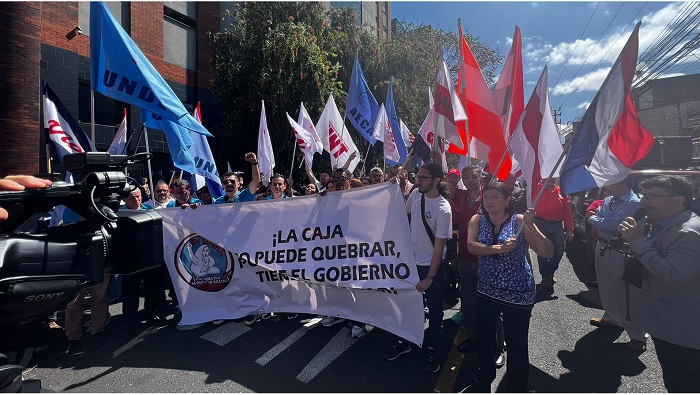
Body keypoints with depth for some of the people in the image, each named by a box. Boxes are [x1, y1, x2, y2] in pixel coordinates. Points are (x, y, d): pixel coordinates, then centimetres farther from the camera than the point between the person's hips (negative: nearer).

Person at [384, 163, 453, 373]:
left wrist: (429, 278, -17)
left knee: (434, 309, 13)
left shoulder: (443, 209, -22)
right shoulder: (415, 194, -5)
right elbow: (404, 211, 18)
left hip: (431, 265, -5)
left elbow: (439, 246, -19)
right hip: (411, 260, 6)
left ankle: (431, 350, 34)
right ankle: (404, 342, 39)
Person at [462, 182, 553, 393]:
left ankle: (517, 387, 37)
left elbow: (548, 253, -18)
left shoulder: (519, 221, -12)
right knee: (484, 337, 21)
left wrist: (531, 225, -29)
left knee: (516, 344, 10)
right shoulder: (477, 220, -3)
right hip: (486, 290, 4)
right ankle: (484, 379, 47)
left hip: (517, 294, -3)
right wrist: (499, 248, -30)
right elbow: (471, 246, -19)